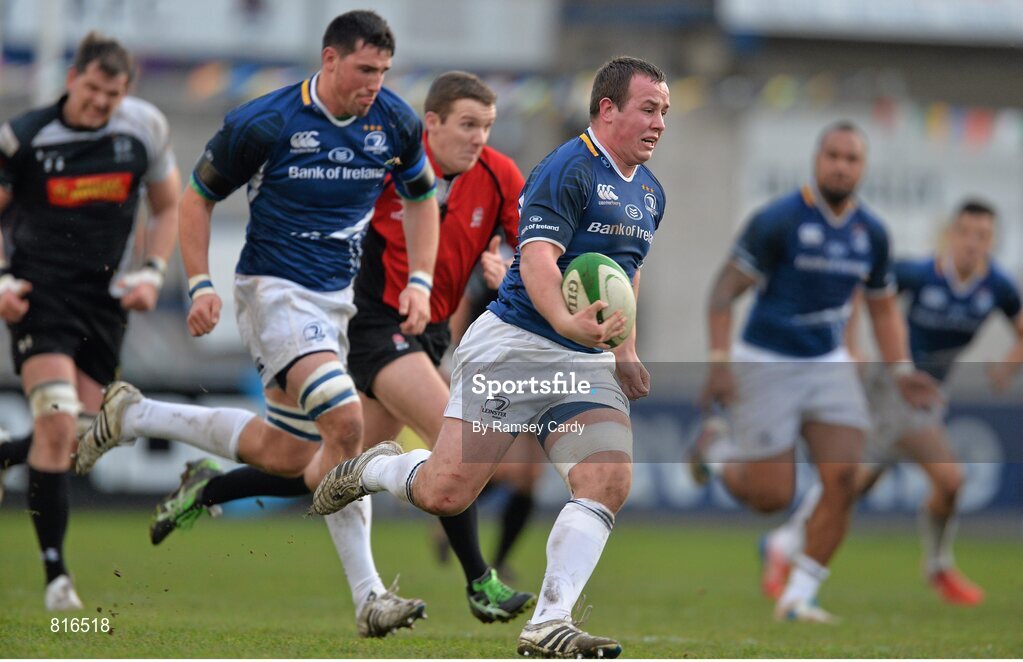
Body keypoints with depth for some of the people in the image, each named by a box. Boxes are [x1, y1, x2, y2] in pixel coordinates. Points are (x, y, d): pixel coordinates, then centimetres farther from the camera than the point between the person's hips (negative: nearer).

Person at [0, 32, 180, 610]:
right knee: (57, 425, -20)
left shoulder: (145, 128, 2)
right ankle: (56, 573, -16)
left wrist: (152, 274, 1)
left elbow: (168, 208, 14)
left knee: (76, 441, 0)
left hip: (104, 298, 4)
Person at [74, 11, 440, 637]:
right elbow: (199, 194, -2)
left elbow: (422, 197, 15)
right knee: (346, 421, -25)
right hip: (275, 289, -7)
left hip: (336, 298, 7)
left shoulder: (396, 122, -2)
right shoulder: (264, 123, -15)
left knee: (286, 456, 9)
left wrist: (420, 282, 3)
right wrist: (201, 285, -9)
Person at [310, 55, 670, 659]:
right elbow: (538, 259, -25)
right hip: (514, 346, -7)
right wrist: (568, 322, -42)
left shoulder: (650, 193, 16)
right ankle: (374, 468, 25)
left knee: (609, 483, -18)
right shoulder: (568, 170, -13)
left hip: (588, 366, 7)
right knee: (445, 492, -9)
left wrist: (626, 349, 21)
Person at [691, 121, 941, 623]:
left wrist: (901, 370, 3)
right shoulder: (778, 220, -13)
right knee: (772, 497, -5)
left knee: (842, 479, -11)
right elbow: (725, 289, -11)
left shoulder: (871, 234, 4)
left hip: (828, 365, 5)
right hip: (766, 365, -5)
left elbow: (883, 308, 17)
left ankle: (798, 597, 1)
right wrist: (719, 362, -20)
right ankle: (717, 454, 29)